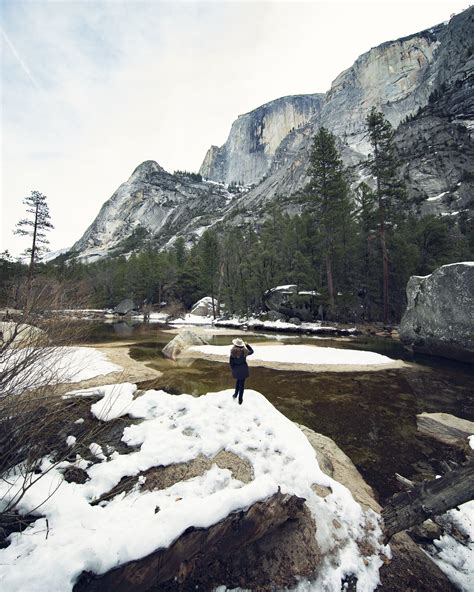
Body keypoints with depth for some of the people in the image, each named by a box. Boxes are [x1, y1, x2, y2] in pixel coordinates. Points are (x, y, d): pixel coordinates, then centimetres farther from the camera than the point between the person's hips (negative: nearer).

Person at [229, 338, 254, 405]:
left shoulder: (233, 352, -15)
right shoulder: (244, 351, -15)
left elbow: (231, 362, -9)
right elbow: (251, 351, 6)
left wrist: (233, 368, 6)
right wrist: (247, 345, 11)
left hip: (236, 369, 1)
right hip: (243, 368, -1)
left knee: (238, 380, 29)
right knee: (242, 383, 11)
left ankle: (235, 394, 39)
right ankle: (240, 399, 20)